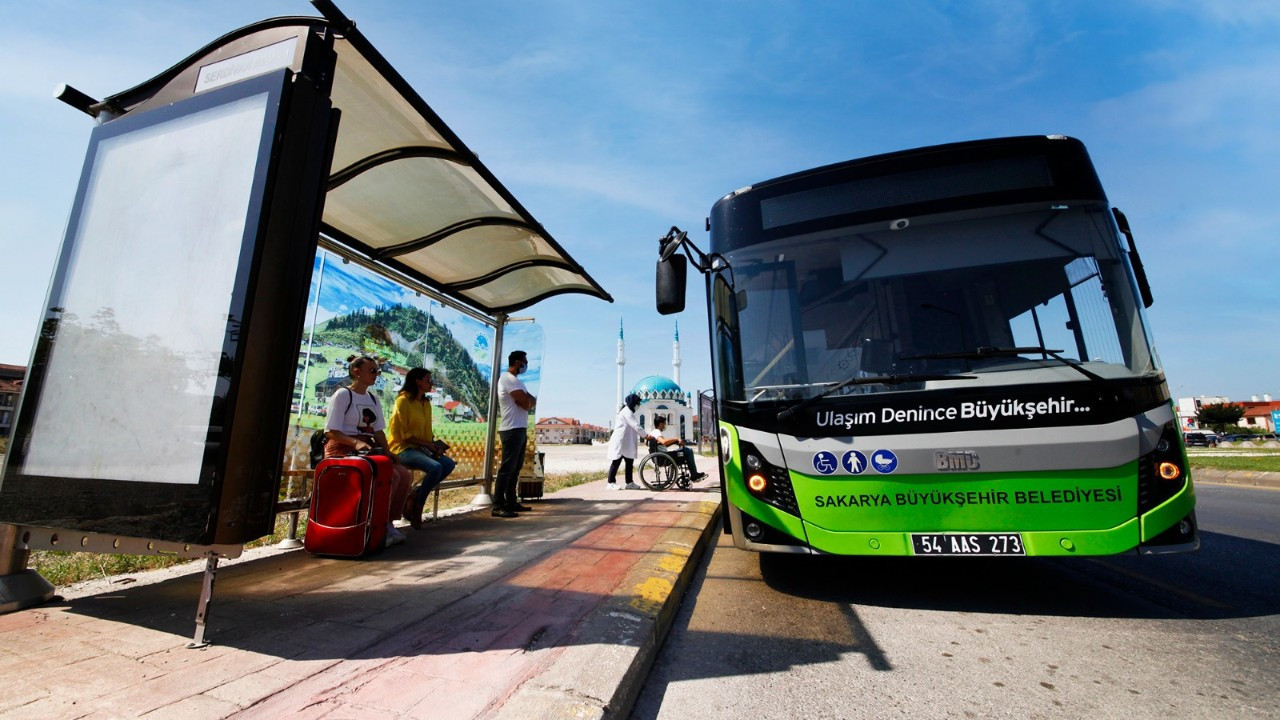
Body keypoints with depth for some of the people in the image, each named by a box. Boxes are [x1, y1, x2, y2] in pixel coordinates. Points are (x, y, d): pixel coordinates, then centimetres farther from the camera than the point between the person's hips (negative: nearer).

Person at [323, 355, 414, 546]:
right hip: (343, 450, -7)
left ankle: (388, 523, -4)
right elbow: (331, 431, -12)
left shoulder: (373, 399, 18)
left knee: (405, 474, -12)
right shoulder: (343, 394, -5)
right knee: (390, 475, -27)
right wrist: (356, 442, -27)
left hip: (368, 450, 7)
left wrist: (387, 452, -2)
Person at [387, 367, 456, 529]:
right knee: (435, 467, -29)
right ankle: (417, 506, -9)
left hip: (421, 448, 8)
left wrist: (434, 445, -3)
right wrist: (426, 443, -16)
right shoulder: (403, 400, -10)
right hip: (402, 448, -8)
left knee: (449, 464, -13)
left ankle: (414, 497, -4)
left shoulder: (426, 403, 13)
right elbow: (401, 432, -14)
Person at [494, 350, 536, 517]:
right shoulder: (509, 379, -12)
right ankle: (498, 507, -5)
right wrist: (530, 400, 4)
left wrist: (527, 400, -7)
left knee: (515, 468, 13)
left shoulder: (514, 380, 20)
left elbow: (530, 402, 14)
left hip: (519, 429, 10)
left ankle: (511, 502, 20)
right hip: (512, 430, -10)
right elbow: (527, 403, -18)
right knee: (507, 468, -9)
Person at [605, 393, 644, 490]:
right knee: (616, 462, -3)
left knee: (630, 462, 9)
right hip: (620, 442, -10)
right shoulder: (627, 411, -15)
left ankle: (629, 482, 14)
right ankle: (610, 483, 3)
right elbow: (636, 426, -21)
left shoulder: (628, 411, 19)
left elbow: (632, 427, 17)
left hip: (626, 442, 10)